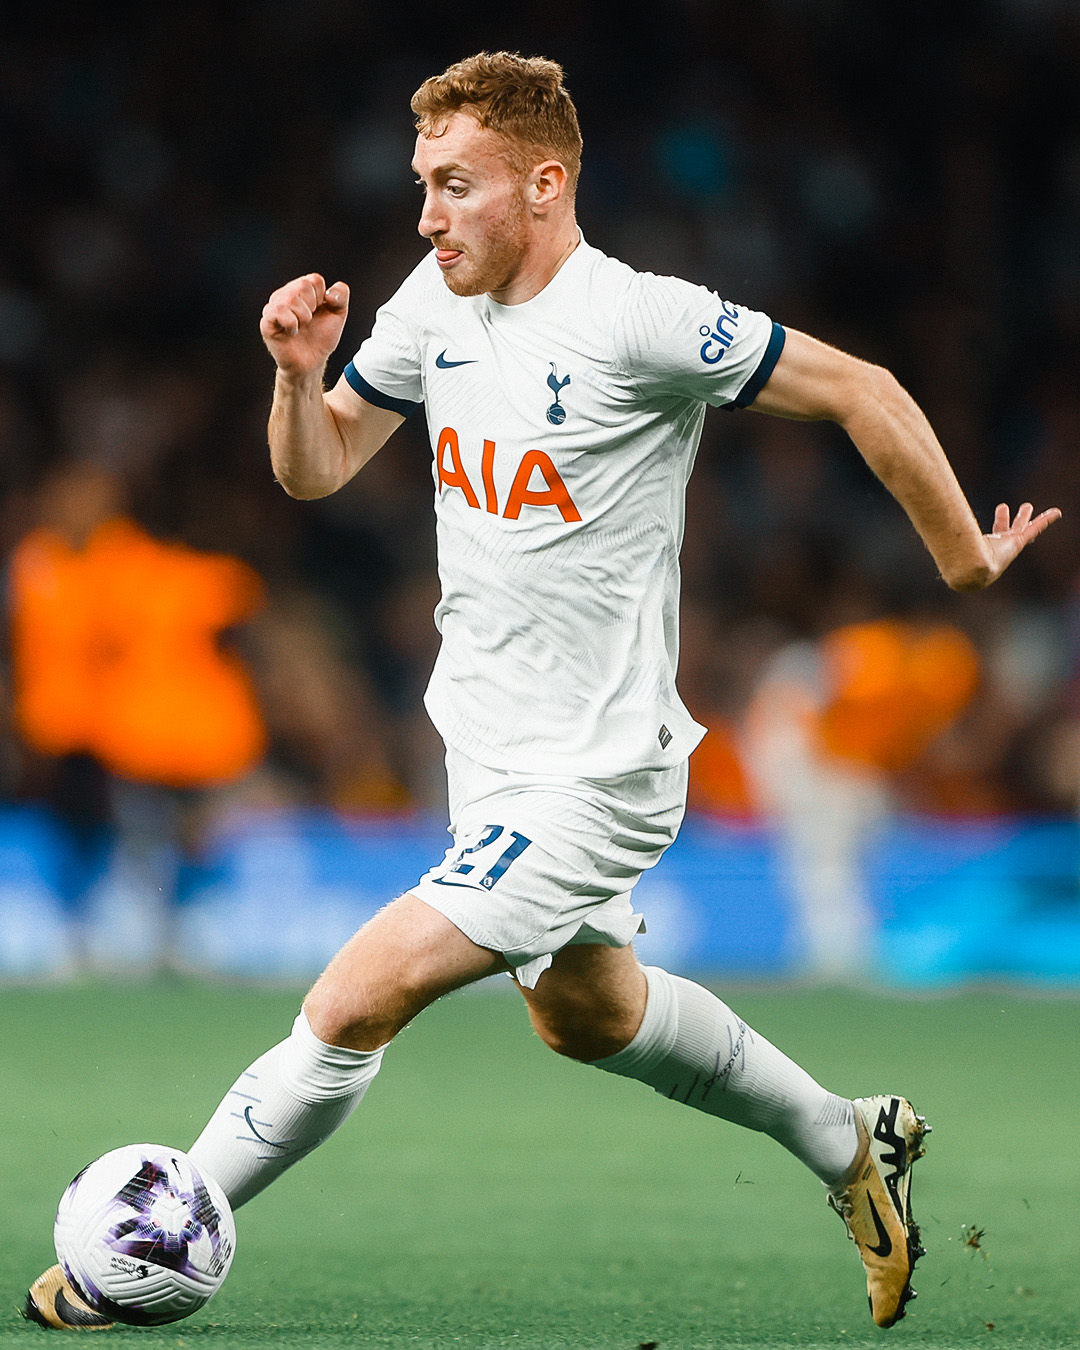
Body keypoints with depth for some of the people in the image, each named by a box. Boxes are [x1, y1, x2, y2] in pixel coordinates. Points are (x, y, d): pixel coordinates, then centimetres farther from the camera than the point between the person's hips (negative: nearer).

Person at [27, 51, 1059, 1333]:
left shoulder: (641, 323, -23)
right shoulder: (438, 299, -1)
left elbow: (862, 392, -14)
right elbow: (315, 467, 8)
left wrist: (965, 559, -4)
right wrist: (300, 376, -14)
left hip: (591, 779, -9)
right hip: (488, 747, 9)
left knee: (353, 1002, -16)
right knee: (585, 1014, 28)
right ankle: (851, 1145, 46)